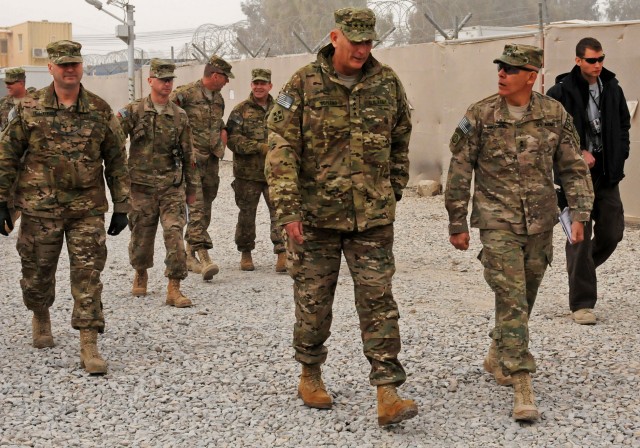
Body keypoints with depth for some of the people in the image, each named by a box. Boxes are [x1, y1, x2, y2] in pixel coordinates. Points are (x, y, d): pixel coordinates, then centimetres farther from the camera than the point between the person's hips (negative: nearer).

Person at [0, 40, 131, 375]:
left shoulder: (101, 111, 2)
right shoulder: (29, 109, -1)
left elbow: (117, 161, 8)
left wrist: (121, 206, 5)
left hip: (88, 209, 0)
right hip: (40, 209, 0)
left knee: (88, 275, -5)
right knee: (37, 273, 12)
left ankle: (89, 346, -1)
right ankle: (41, 316, 42)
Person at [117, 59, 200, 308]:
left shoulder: (179, 115, 7)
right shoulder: (133, 111, 0)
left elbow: (188, 154, 12)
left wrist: (192, 187, 14)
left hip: (172, 186, 1)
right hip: (142, 186, -1)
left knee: (174, 233, -11)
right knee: (141, 235, 10)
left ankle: (174, 289, -7)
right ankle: (140, 274, 37)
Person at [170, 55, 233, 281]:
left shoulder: (218, 99, 16)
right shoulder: (186, 93, -9)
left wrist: (223, 131, 14)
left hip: (212, 160, 8)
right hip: (192, 158, -8)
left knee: (205, 208, 10)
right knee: (197, 206, -15)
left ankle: (190, 255, 21)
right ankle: (203, 257, -23)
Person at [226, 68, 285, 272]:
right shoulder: (241, 110, 0)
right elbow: (233, 139, -10)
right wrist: (259, 147, -18)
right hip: (248, 172, -2)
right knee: (247, 213, 8)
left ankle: (282, 253, -6)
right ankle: (245, 253, 22)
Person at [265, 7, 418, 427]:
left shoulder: (387, 83, 2)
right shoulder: (304, 84, -7)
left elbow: (400, 141, 15)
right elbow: (281, 150, -9)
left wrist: (394, 192, 16)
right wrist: (288, 209, -15)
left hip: (372, 215, 2)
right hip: (316, 214, -1)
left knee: (378, 301, -2)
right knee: (313, 301, 9)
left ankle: (388, 395, -2)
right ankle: (310, 376, 30)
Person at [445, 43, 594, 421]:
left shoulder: (555, 115, 0)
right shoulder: (479, 116, -6)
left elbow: (574, 167, 5)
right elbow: (460, 173, -1)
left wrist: (579, 214, -5)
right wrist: (457, 223, 0)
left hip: (540, 223, 3)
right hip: (498, 223, -3)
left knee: (524, 299, 15)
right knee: (512, 300, -11)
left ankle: (499, 356, 39)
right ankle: (522, 386, -10)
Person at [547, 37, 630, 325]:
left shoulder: (612, 89, 8)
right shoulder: (561, 93, -8)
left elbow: (624, 125, 20)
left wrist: (619, 156, 7)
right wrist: (578, 153, -14)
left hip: (606, 174, 5)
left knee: (612, 233, 7)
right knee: (580, 238, -3)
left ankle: (580, 269, 36)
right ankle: (581, 304, 4)